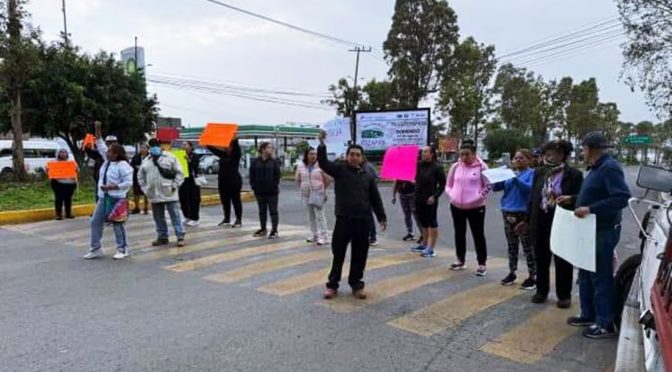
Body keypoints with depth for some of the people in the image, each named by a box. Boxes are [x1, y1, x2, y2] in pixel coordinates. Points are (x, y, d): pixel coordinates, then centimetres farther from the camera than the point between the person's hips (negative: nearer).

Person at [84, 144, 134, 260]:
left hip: (116, 199, -9)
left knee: (118, 224, -1)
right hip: (103, 198, 9)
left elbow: (128, 182, -21)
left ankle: (122, 249, 10)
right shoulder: (107, 161, 8)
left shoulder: (123, 165, -16)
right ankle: (96, 248, 20)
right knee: (95, 222, 10)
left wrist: (110, 187, -23)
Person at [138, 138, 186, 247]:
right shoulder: (146, 161, 12)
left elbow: (179, 173, -2)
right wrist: (145, 189, 9)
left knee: (175, 215, -4)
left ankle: (180, 237, -1)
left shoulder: (169, 157, -1)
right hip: (154, 195, 5)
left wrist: (174, 186, -9)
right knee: (158, 217, 11)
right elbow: (140, 176, 19)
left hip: (169, 193, -5)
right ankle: (162, 237, 22)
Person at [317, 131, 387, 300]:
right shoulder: (339, 169, 2)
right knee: (338, 254, 5)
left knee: (359, 255, 9)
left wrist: (382, 217, 8)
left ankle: (356, 285, 22)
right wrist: (322, 144, -27)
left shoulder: (368, 176, 9)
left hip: (363, 220, 2)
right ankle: (332, 285, 17)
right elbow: (323, 162, -14)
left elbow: (375, 198, 11)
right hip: (343, 219, -2)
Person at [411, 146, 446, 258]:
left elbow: (442, 184, -7)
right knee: (424, 223, 17)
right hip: (419, 199, 6)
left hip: (430, 200, -6)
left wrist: (434, 196, -15)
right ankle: (424, 244, 31)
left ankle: (431, 249, 4)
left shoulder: (437, 168, -8)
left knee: (432, 223, 0)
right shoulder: (419, 165, 7)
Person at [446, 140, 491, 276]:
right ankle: (461, 260, 31)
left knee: (478, 235, 3)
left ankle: (482, 264, 13)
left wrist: (478, 198, -15)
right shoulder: (455, 166, 4)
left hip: (476, 207, -4)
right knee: (459, 234, 15)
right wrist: (452, 196, -3)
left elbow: (488, 186, -6)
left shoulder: (481, 166, -8)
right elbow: (448, 185, 13)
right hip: (456, 206, 5)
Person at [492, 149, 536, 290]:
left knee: (527, 246, -1)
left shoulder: (532, 173, -3)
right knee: (512, 246, 13)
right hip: (508, 213, 6)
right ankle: (512, 273, 24)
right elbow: (495, 187, 8)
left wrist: (515, 177, -27)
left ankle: (532, 276, 7)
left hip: (524, 214, -6)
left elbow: (529, 188, -20)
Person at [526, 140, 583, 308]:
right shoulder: (539, 172, 5)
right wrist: (528, 219, 9)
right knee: (541, 259, 13)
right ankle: (541, 291, 28)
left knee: (563, 261, 7)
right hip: (541, 221, 4)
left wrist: (570, 199, -27)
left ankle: (564, 295, 21)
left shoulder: (574, 174, -6)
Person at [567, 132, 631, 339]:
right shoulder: (597, 168, 12)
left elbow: (623, 197, -28)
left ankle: (605, 324, 9)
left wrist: (590, 209, -30)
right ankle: (588, 315, 29)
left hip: (603, 231, -10)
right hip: (591, 229, 10)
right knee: (585, 275, 17)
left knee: (601, 278, -1)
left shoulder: (609, 168, -18)